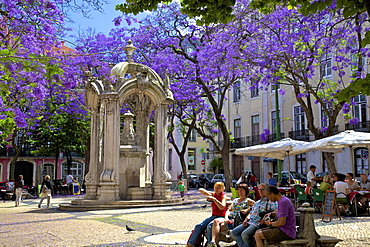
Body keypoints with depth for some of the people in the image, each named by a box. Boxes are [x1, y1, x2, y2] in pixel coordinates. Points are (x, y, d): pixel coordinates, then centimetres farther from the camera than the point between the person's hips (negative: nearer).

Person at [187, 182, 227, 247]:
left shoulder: (223, 195, -2)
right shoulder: (213, 194, 12)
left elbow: (222, 207, -19)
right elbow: (200, 190, 10)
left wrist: (214, 199, -26)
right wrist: (208, 194, -6)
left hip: (221, 217, -6)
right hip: (214, 216, 6)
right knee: (198, 226, -11)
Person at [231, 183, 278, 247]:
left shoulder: (270, 201, 2)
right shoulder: (257, 203, 27)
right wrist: (246, 219, 9)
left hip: (258, 223, -8)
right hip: (249, 222, 8)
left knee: (244, 234, -32)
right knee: (233, 233, -10)